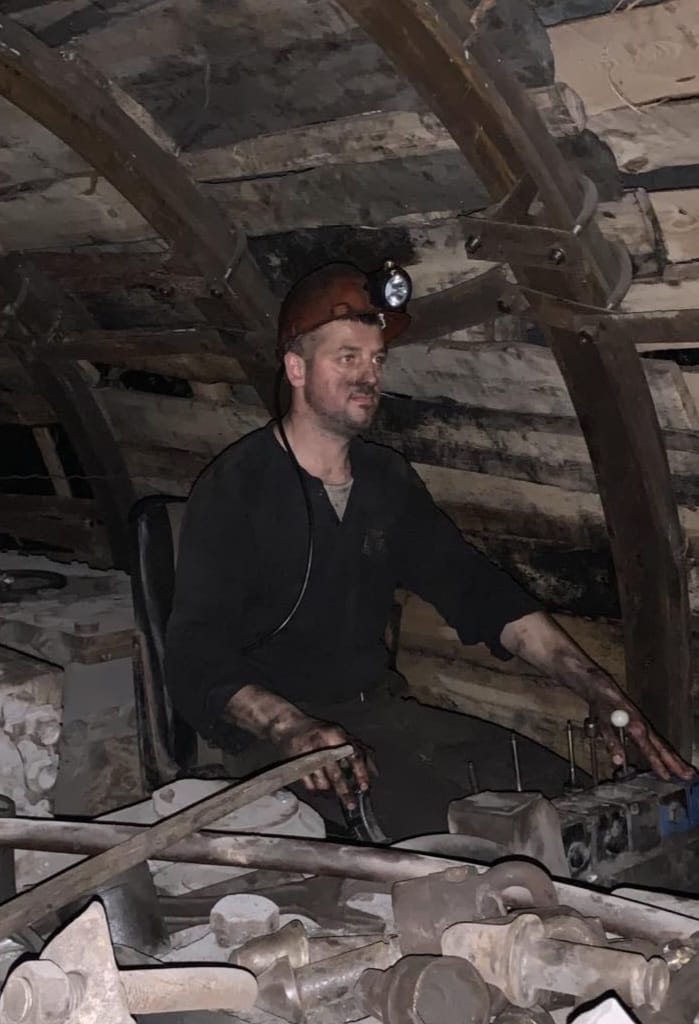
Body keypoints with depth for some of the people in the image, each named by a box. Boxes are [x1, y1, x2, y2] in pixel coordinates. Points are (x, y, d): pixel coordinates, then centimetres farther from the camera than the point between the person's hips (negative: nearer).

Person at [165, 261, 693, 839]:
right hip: (272, 737, -6)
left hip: (377, 710, 6)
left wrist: (596, 689, -7)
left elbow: (476, 589, 6)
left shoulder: (387, 479, 10)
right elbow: (199, 660, -17)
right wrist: (297, 731, -36)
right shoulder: (234, 490, -10)